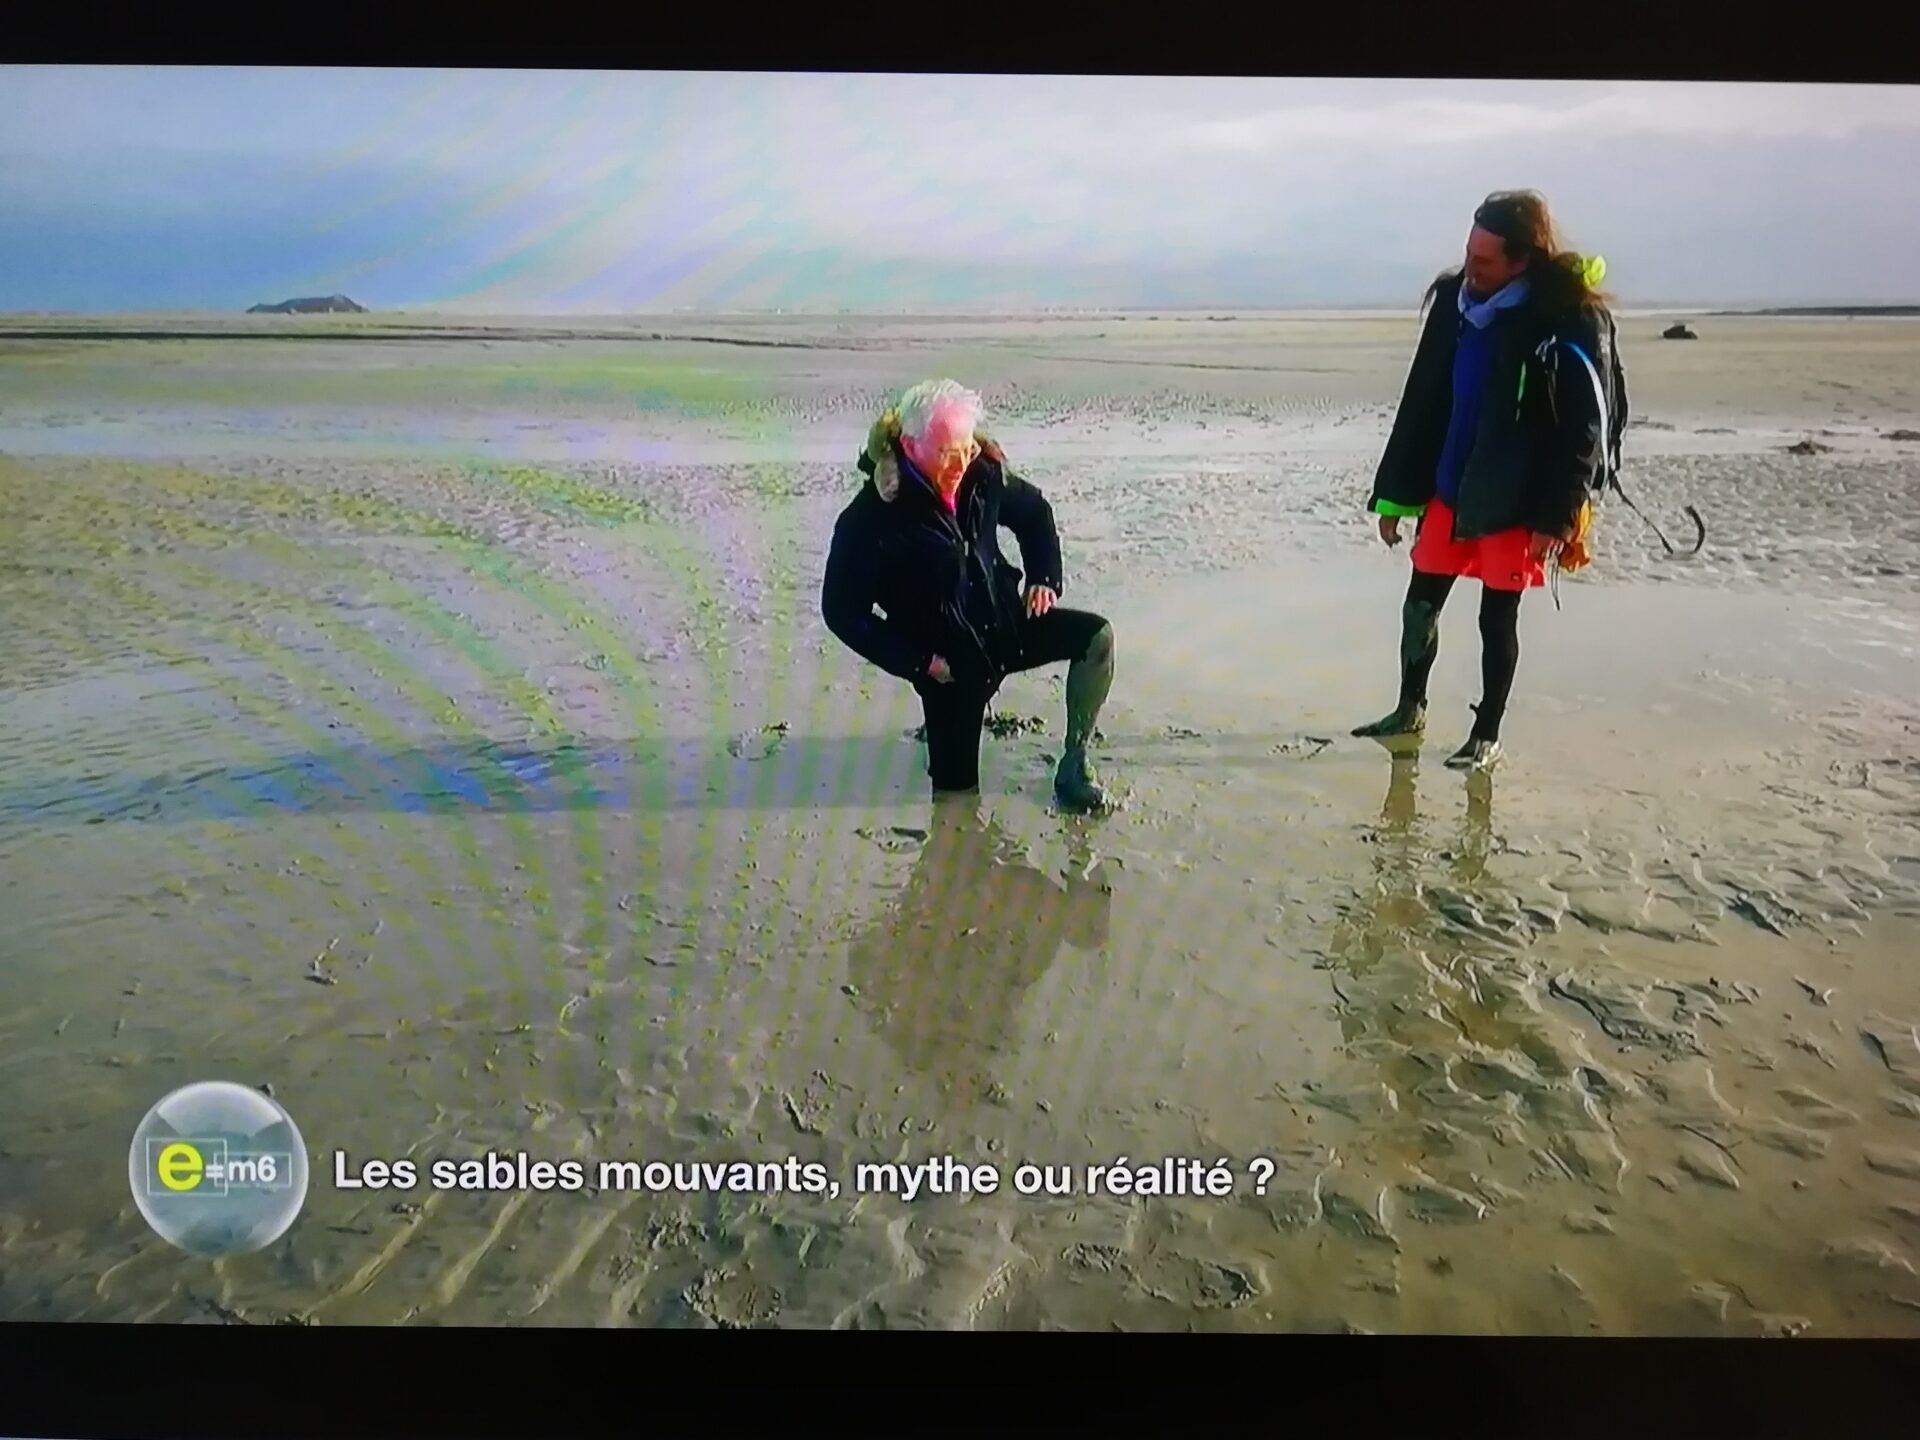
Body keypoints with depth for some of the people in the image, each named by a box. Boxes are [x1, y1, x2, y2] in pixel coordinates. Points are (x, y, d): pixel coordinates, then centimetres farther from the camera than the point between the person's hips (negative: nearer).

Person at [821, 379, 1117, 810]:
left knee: (1097, 636, -18)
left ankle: (1074, 765, -5)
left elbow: (1033, 510, 13)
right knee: (956, 788, 4)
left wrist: (1045, 577, 0)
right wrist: (919, 662, -17)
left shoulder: (983, 475, -9)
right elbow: (842, 611, -18)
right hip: (950, 657, -4)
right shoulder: (871, 517, -24)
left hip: (1004, 622, 4)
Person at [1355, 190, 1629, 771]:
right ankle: (1409, 709, 30)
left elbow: (1584, 427, -15)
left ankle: (1487, 735, 19)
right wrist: (1395, 492, 6)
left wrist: (1557, 516, -17)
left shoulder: (1570, 320, -16)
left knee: (1498, 617, 4)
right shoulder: (1454, 298, 0)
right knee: (1420, 602, 11)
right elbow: (1422, 402, 4)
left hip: (1515, 502, -5)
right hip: (1448, 488, 5)